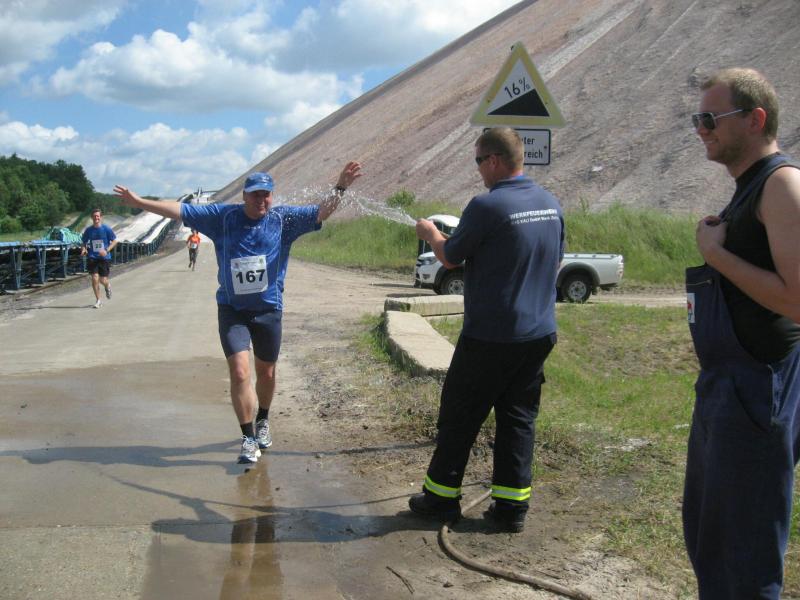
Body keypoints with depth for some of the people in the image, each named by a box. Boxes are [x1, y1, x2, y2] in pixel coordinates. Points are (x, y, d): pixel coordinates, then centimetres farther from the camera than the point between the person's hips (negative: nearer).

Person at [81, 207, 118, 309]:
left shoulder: (106, 229, -4)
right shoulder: (88, 230, 3)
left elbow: (114, 241, 0)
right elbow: (84, 243, 14)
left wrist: (107, 250, -14)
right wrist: (83, 249, -8)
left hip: (104, 258, -1)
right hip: (92, 257, 1)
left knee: (103, 280, -1)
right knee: (95, 278, -11)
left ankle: (108, 286, 39)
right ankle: (98, 300, 2)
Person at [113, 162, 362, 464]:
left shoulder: (283, 218, -2)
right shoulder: (223, 217, -2)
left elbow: (320, 213, -6)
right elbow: (180, 210, 0)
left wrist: (340, 188, -21)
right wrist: (139, 202, -2)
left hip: (269, 309, 1)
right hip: (231, 310, -1)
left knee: (266, 372, 15)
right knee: (239, 373, -12)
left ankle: (262, 422, 41)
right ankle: (248, 439, -1)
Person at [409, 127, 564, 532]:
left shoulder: (487, 206, -16)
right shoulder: (552, 204, 6)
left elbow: (450, 258, -4)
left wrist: (431, 234, 15)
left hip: (490, 336, -6)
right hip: (540, 332, 6)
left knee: (459, 416, 8)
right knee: (519, 418, 12)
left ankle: (441, 496, 19)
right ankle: (511, 506, 14)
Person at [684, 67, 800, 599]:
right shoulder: (748, 190, 14)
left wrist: (717, 254, -19)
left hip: (757, 395, -10)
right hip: (723, 390, 10)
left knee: (743, 554, 1)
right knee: (704, 530, 22)